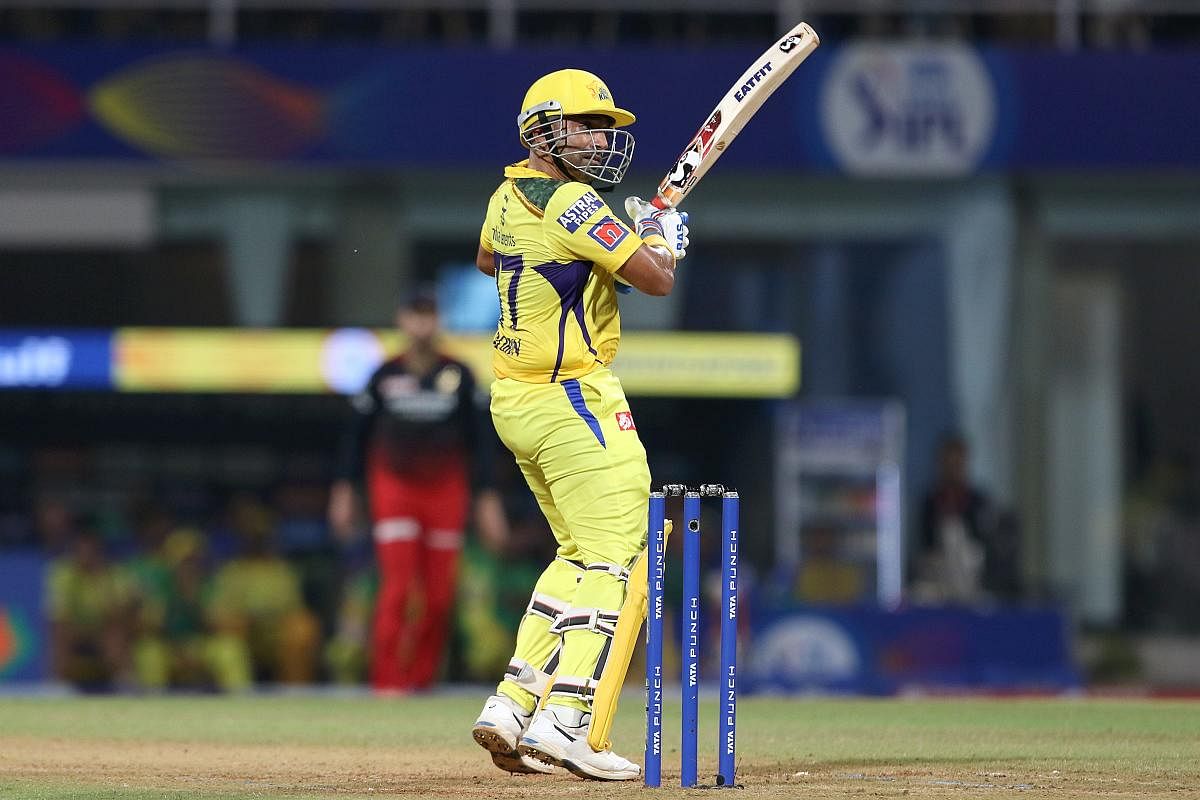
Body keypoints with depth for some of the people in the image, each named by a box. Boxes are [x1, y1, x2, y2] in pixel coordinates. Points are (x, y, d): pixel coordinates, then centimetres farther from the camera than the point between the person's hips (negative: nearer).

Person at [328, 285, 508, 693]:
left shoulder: (458, 375, 4)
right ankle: (387, 679, -11)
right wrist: (345, 488, 6)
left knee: (440, 595, -1)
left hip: (446, 492, 1)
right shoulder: (386, 376, 2)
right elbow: (357, 433, 10)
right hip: (394, 488, -1)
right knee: (397, 586, -13)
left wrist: (487, 497, 2)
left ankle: (422, 675, 13)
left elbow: (478, 440, 7)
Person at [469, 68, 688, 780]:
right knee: (612, 559, -9)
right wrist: (665, 236, 3)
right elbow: (658, 278, -18)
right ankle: (567, 721, -20)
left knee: (580, 553, 19)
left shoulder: (509, 197, 10)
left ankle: (512, 707, 11)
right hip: (573, 401, -9)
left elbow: (488, 259, 32)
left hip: (515, 402, 9)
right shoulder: (574, 206, -17)